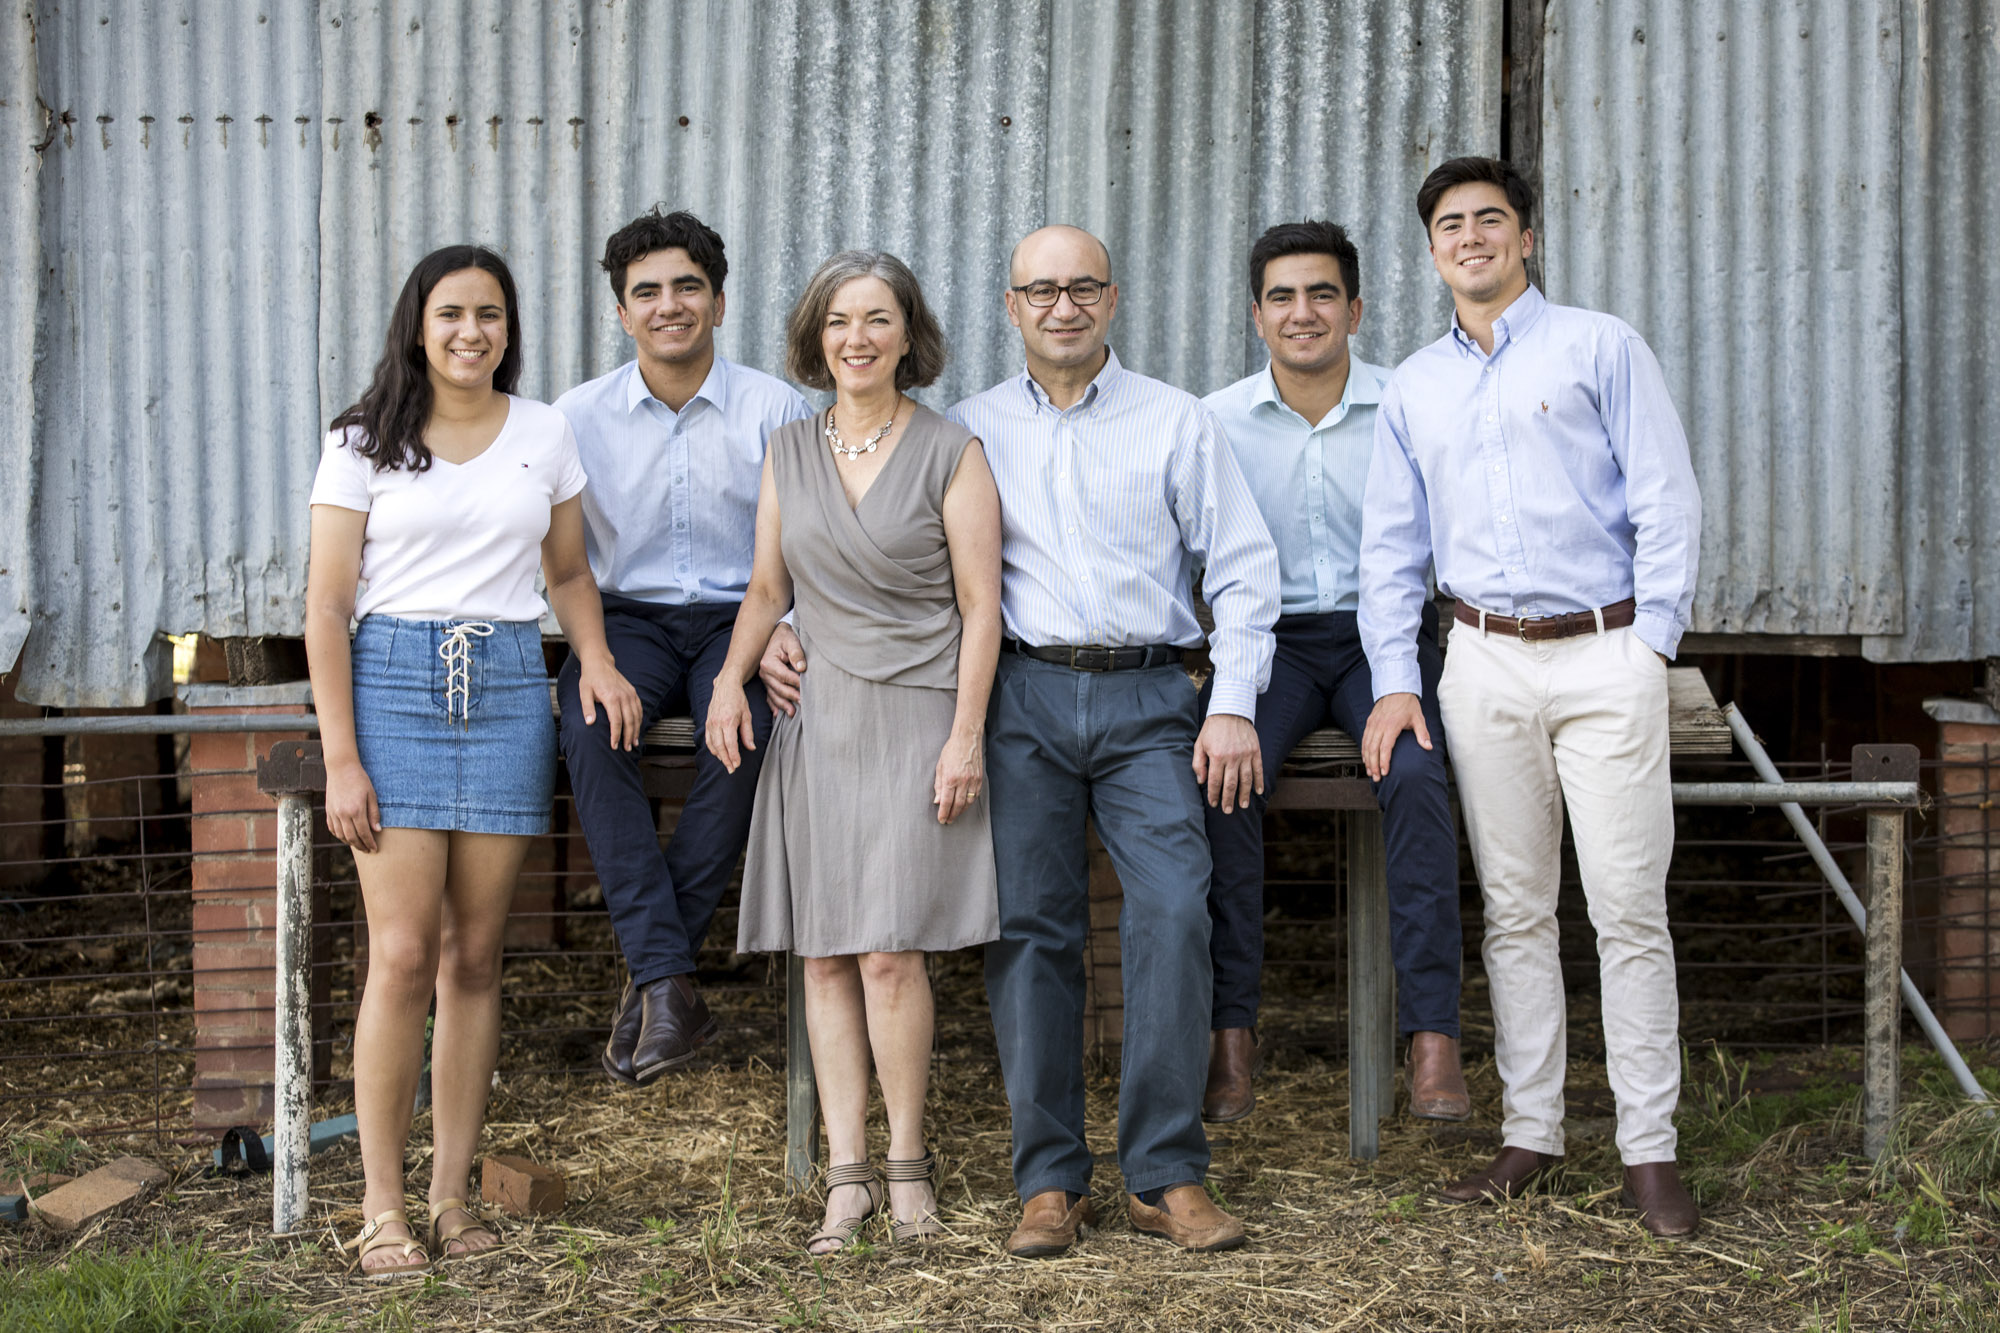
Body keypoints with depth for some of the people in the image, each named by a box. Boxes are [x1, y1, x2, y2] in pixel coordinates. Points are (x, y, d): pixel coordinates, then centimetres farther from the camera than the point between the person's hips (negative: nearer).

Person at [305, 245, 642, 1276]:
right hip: (392, 679, -2)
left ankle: (451, 1195, 10)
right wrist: (341, 757, -8)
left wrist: (596, 659, 1)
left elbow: (569, 573, 22)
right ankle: (382, 1208, -3)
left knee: (474, 956, 3)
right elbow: (326, 608, 0)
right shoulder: (363, 443, 3)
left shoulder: (544, 434, 12)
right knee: (403, 954, -9)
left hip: (508, 688, 3)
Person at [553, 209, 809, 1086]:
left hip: (740, 619, -1)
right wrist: (585, 654, -15)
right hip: (630, 619, 1)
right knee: (588, 723, -33)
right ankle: (670, 983, -33)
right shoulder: (578, 417, 4)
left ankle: (649, 971, -22)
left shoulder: (774, 409, 1)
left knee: (748, 732, -34)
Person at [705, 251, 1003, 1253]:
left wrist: (965, 735, -9)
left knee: (888, 951, -11)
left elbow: (979, 606, -2)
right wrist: (731, 680, 0)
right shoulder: (788, 453, 12)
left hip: (914, 719, -4)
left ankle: (908, 1164, 4)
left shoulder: (950, 455, 0)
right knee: (825, 956, 1)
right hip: (817, 719, 4)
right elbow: (768, 589, 16)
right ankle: (848, 1178, 5)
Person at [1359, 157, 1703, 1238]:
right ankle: (1530, 1135, 14)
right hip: (1485, 663, 4)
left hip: (1605, 654, -3)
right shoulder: (1412, 389, 14)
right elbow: (1391, 549, 15)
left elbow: (1668, 505, 0)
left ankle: (1649, 1151, 2)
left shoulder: (1599, 347, 3)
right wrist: (1396, 682, 5)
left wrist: (1651, 646, -8)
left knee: (1629, 910, -4)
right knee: (1514, 911, 6)